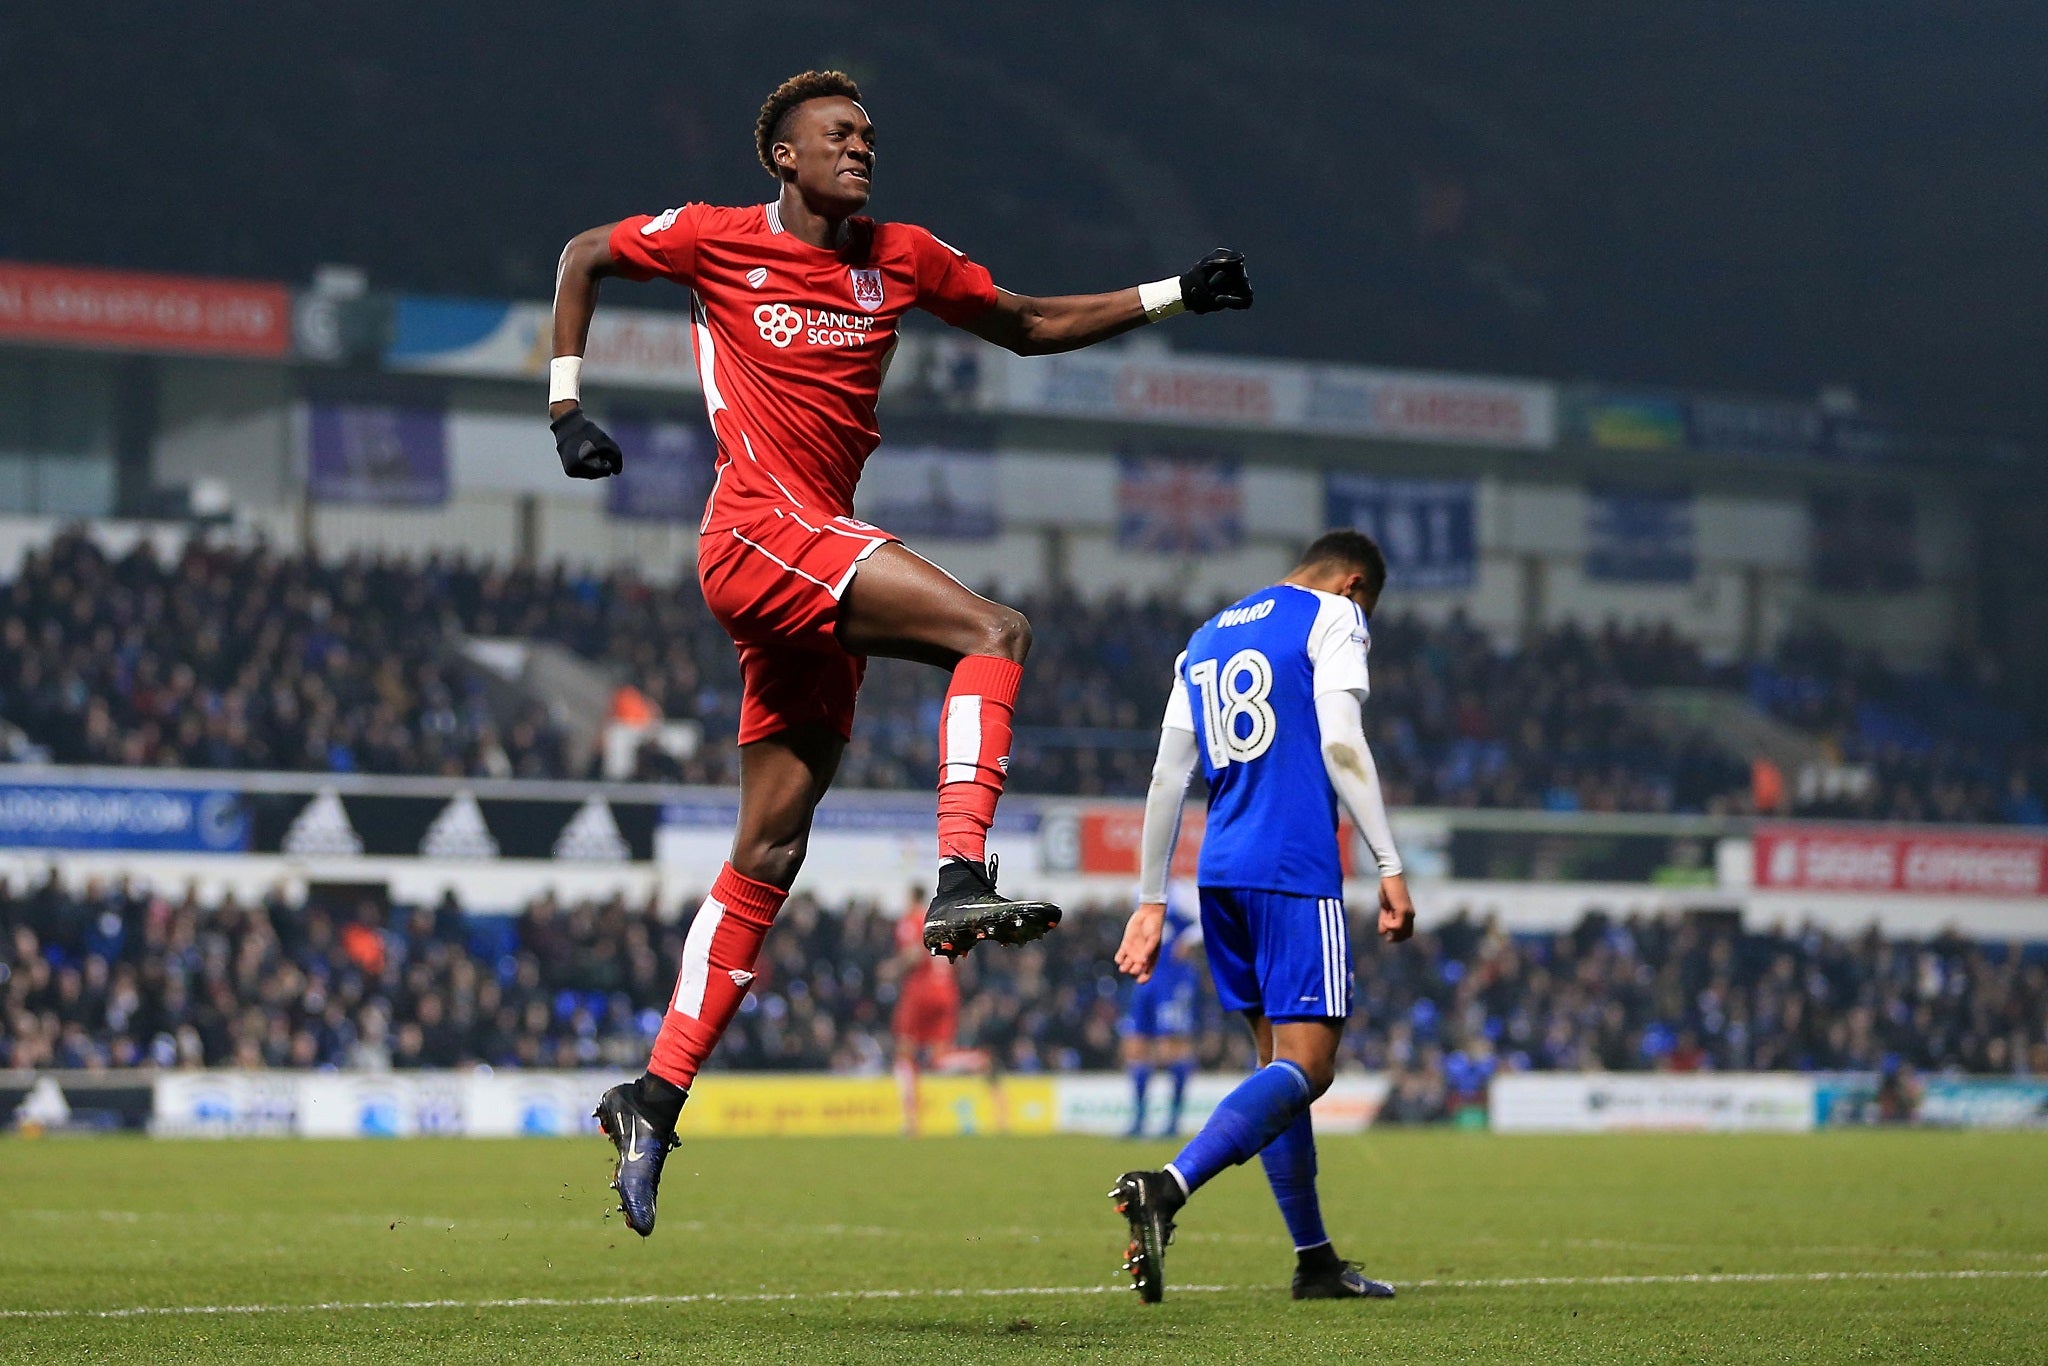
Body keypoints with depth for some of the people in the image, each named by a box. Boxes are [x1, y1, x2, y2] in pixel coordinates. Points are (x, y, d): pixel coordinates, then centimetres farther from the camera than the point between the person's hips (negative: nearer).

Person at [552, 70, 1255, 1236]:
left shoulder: (904, 259, 15)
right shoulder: (719, 240, 1)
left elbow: (1031, 326, 26)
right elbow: (583, 257, 15)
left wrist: (1173, 297, 17)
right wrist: (568, 405, 6)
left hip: (817, 553, 6)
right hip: (758, 529, -6)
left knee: (770, 852, 4)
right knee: (994, 631, -24)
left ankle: (657, 1098, 6)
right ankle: (963, 880, -36)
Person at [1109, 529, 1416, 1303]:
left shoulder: (1206, 639, 22)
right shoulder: (1333, 617, 2)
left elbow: (1169, 776, 18)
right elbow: (1340, 743, -11)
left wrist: (1151, 901, 19)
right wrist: (1390, 867, -12)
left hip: (1220, 873, 8)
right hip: (1295, 872, -8)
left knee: (1281, 1059, 13)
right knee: (1304, 1067, -10)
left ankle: (1315, 1262, 15)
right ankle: (1166, 1189, -30)